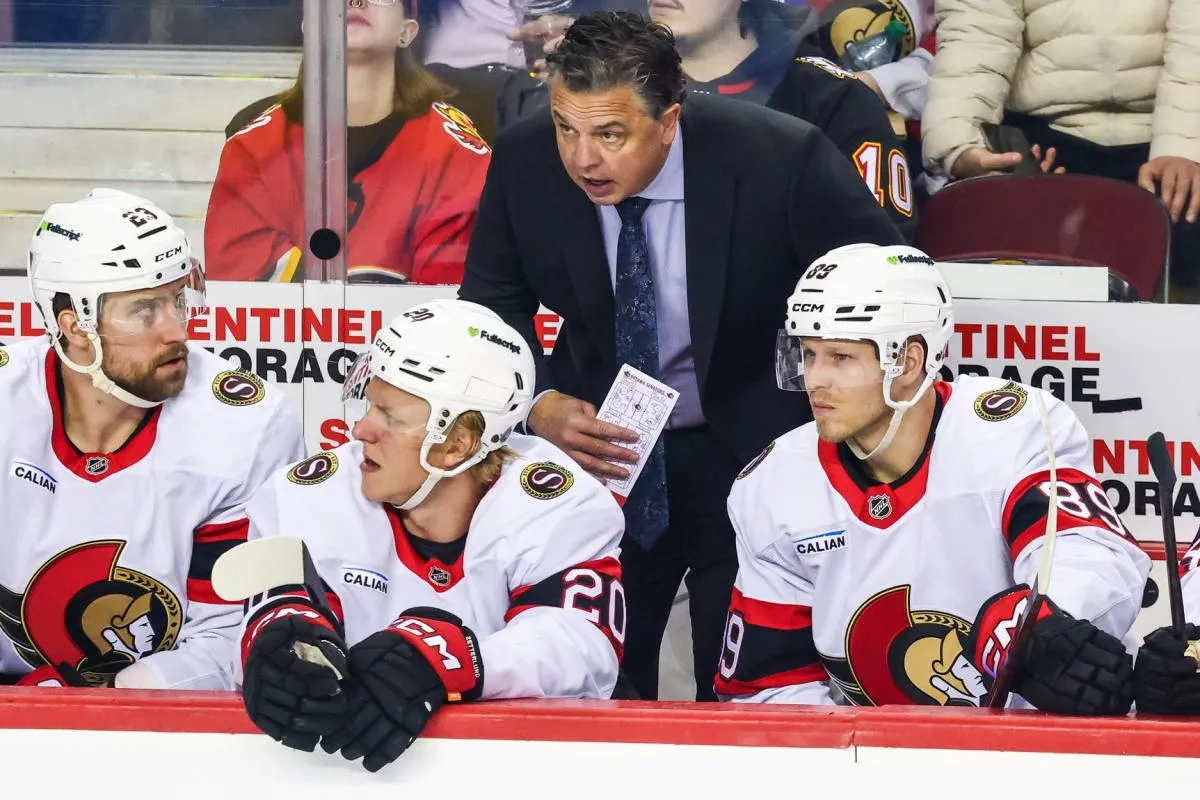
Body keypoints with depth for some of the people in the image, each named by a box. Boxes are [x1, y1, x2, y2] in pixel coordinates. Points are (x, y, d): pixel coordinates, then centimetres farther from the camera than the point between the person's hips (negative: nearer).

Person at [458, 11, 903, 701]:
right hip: (600, 441, 3)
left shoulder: (779, 158, -23)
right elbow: (493, 308, 1)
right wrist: (541, 405, -17)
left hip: (753, 448, -2)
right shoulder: (524, 162, -13)